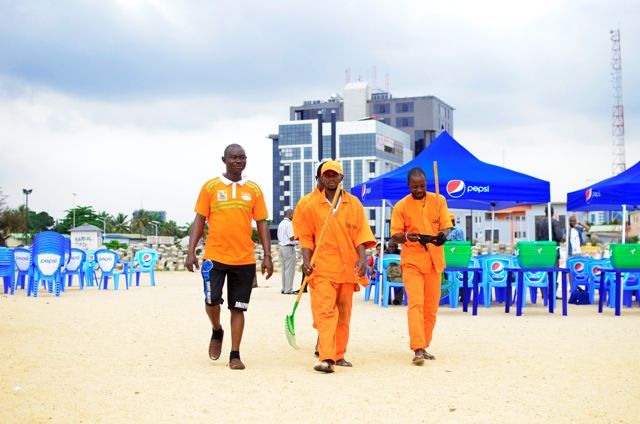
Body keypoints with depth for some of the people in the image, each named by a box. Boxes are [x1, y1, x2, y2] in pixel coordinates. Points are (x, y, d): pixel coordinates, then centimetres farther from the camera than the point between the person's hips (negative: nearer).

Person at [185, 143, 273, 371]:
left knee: (238, 307, 4)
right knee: (212, 300, -9)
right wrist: (191, 251, -4)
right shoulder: (210, 187, 3)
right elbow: (199, 220, 4)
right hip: (215, 256, -1)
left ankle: (235, 355, 11)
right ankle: (217, 331, 23)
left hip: (245, 259, 1)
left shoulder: (254, 190, 7)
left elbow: (262, 223, 9)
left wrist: (267, 255, 1)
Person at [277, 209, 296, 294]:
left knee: (284, 269, 13)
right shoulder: (288, 224, -13)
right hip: (289, 247, -9)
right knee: (290, 269, -6)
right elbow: (292, 237, -17)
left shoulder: (280, 224, 15)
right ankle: (288, 289, -7)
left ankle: (284, 288, 14)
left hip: (281, 247, 9)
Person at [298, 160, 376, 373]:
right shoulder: (312, 207, 5)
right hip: (323, 268, -2)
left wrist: (362, 257, -7)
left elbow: (360, 233, 6)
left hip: (348, 267, 2)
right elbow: (306, 237, 8)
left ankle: (339, 355, 18)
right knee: (324, 311, -14)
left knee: (344, 313, 8)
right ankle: (326, 358, -21)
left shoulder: (354, 204, 8)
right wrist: (306, 260, -5)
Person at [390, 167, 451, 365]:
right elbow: (394, 235, -1)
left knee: (431, 306, 7)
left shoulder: (438, 201, 7)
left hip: (434, 261, 3)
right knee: (416, 303, -15)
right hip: (411, 261, -3)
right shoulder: (401, 206, 1)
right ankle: (418, 349, -19)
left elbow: (446, 225, 2)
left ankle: (424, 347, 20)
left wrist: (442, 235, -22)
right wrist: (406, 236, -24)